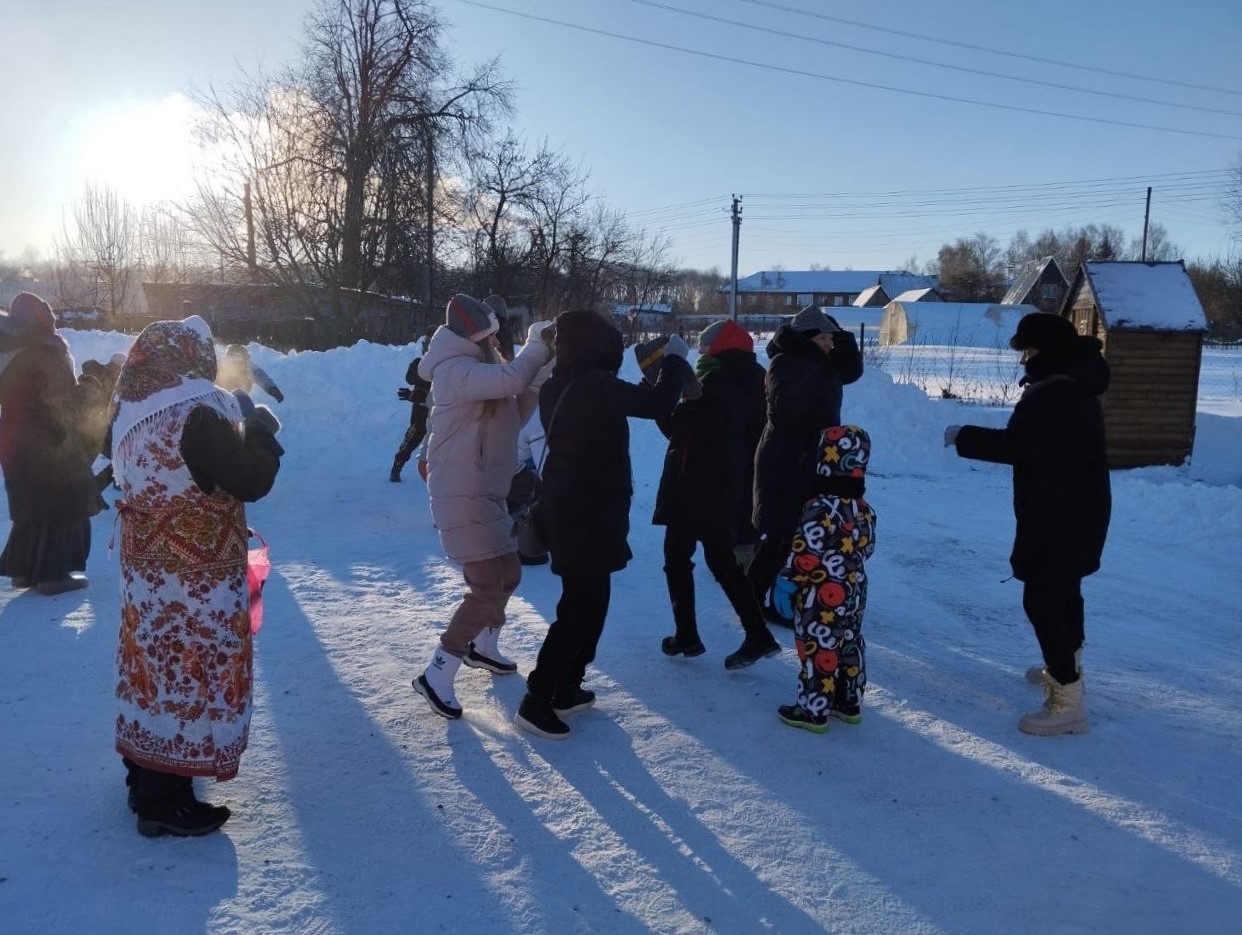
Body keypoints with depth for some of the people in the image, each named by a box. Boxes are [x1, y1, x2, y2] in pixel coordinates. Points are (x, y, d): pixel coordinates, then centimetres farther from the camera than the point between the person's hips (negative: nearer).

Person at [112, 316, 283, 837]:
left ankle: (145, 779, 34)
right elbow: (252, 480, -20)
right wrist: (259, 424, -6)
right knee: (189, 675, 2)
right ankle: (166, 803, 12)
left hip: (149, 570, 9)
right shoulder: (196, 416, -22)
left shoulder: (134, 416, 5)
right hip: (194, 580, -9)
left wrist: (234, 424, 11)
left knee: (156, 670, 19)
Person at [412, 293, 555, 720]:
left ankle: (483, 647, 43)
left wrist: (538, 384, 2)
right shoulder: (456, 371, -18)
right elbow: (511, 380, -34)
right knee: (487, 588, -11)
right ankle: (436, 675, -1)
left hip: (484, 493, 11)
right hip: (464, 497, -11)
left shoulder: (477, 370, 14)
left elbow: (510, 418, 15)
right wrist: (537, 344, -17)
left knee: (507, 573, 22)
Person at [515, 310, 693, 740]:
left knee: (586, 599, 19)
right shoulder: (594, 385, -19)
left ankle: (565, 688, 26)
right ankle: (536, 700, 1)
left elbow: (629, 402, 21)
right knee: (582, 605, -3)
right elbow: (658, 404, -19)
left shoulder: (559, 386, 9)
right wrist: (675, 359, -4)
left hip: (567, 506, 10)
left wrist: (658, 369, 14)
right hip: (586, 511, -10)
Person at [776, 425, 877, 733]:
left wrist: (789, 577, -10)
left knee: (817, 650, 2)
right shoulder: (864, 509, 4)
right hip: (854, 593, 8)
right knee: (850, 644, 18)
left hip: (822, 597, -8)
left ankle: (813, 710, 11)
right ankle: (849, 702, 31)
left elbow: (806, 556, -22)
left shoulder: (820, 508, -22)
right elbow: (867, 547, 13)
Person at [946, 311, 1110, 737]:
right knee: (1064, 590, 25)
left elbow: (1015, 446, -26)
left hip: (1057, 517, -11)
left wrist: (963, 436, -14)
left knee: (1042, 600, -8)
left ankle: (1067, 703, -6)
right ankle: (1067, 668, 45)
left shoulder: (1051, 394, -24)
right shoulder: (1076, 387, 11)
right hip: (1079, 509, 11)